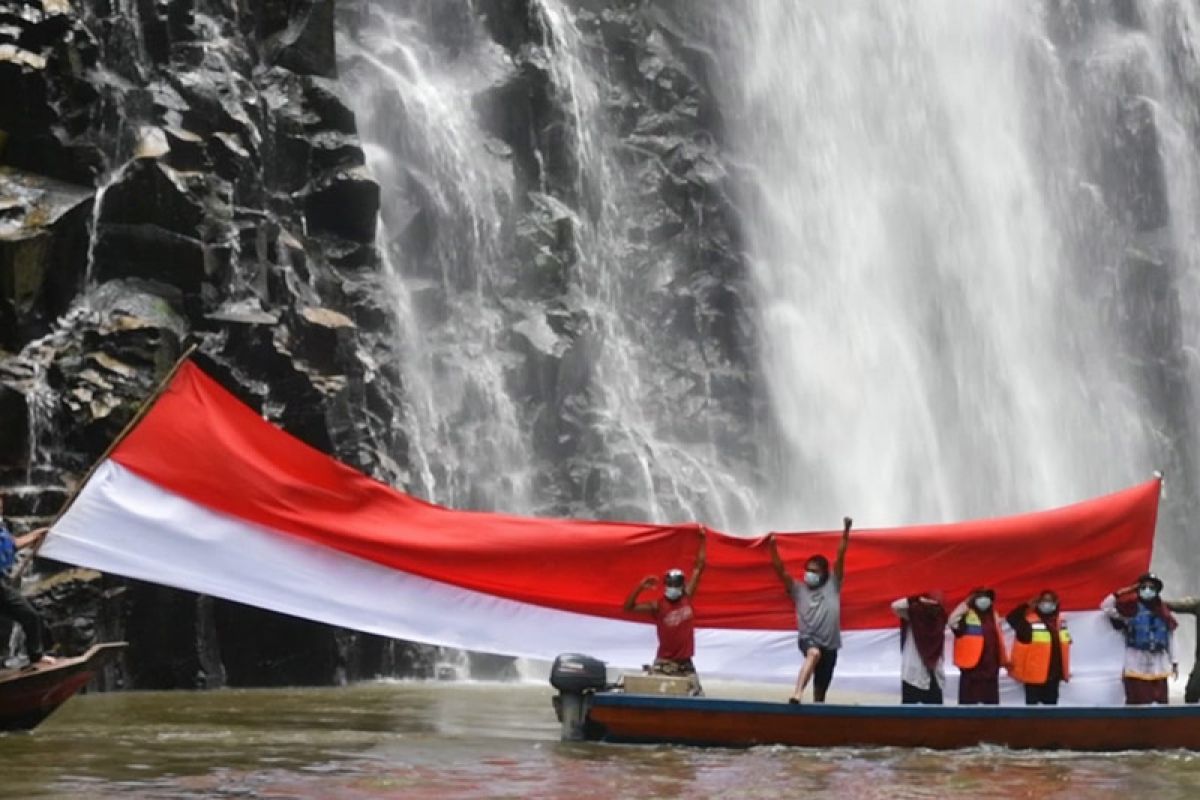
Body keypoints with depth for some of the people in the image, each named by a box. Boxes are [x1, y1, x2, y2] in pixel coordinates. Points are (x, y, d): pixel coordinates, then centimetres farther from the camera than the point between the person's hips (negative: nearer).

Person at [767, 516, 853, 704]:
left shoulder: (832, 585, 9)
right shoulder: (798, 589, 9)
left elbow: (840, 556, 1)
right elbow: (780, 570, 0)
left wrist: (846, 531, -8)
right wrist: (773, 548, -13)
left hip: (829, 645, 3)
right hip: (808, 639, -3)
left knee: (820, 691, 8)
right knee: (814, 653, -39)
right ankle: (797, 694, -55)